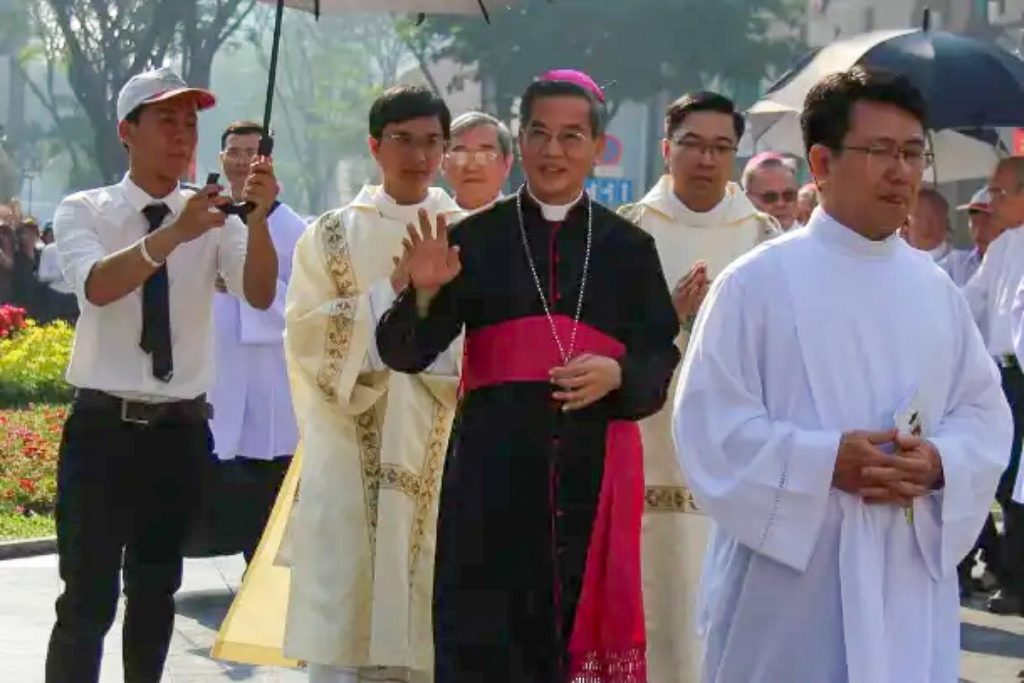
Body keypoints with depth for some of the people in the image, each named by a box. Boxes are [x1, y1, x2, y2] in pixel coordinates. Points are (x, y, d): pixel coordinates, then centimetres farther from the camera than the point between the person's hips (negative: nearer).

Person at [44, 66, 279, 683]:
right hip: (104, 425, -3)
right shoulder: (84, 212, -3)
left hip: (182, 429, 3)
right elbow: (98, 286, -23)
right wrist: (174, 233, -38)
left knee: (156, 590, 15)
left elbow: (259, 295, -12)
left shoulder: (215, 220, 4)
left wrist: (259, 217, -30)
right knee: (89, 595, -7)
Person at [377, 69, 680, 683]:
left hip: (595, 468, 1)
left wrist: (617, 375, -13)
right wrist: (426, 292, -18)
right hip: (494, 466, -1)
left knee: (583, 629, 2)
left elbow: (660, 359, 8)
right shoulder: (476, 239, 6)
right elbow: (406, 353, 1)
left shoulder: (629, 247, 9)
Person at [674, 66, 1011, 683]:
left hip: (910, 578, 4)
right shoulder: (758, 282, -4)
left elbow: (985, 410, 11)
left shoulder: (936, 290, 10)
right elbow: (711, 420, -8)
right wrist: (826, 461, -18)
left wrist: (940, 463, -10)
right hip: (790, 576, -4)